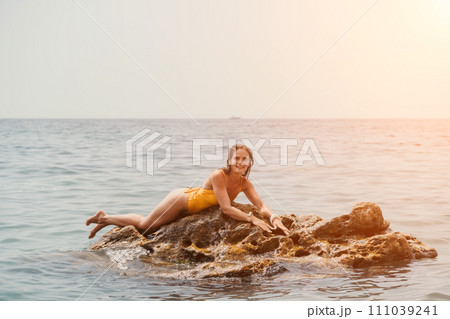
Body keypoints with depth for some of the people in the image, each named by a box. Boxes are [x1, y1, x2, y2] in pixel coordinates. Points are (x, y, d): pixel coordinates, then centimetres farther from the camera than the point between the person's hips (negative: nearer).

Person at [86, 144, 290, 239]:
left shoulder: (244, 183, -14)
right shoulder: (218, 176, -35)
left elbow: (260, 204, -18)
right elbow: (226, 208, -40)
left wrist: (273, 217, -37)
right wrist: (252, 219, -47)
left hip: (191, 204, 7)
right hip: (182, 198, -7)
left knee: (146, 228, 21)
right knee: (144, 225, 11)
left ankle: (105, 219, 40)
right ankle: (104, 218, 34)